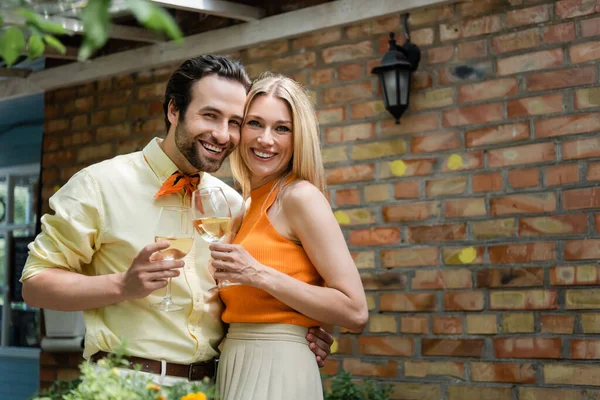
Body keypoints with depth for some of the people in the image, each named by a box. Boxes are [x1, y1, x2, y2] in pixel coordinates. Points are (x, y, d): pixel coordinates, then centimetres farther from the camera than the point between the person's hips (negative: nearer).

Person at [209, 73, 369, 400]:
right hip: (235, 367, 7)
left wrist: (259, 274, -19)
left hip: (275, 371, -7)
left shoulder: (301, 196, -11)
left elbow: (355, 312, -17)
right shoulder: (249, 205, 10)